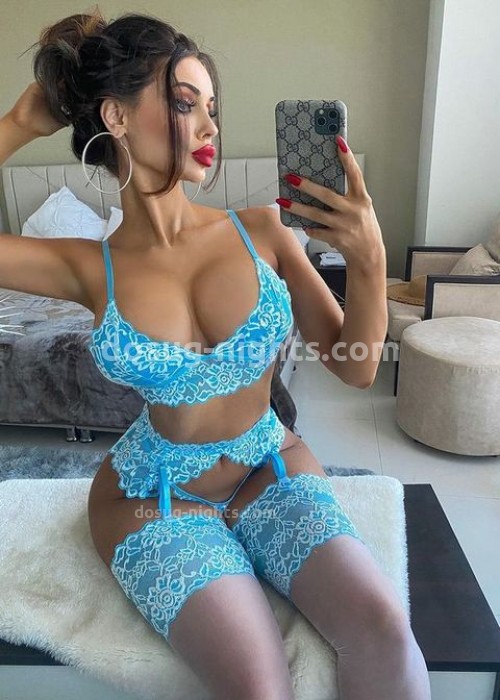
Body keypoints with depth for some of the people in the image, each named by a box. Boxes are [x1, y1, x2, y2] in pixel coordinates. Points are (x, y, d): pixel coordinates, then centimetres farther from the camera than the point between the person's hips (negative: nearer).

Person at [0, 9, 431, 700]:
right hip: (155, 500, -1)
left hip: (273, 471, 2)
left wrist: (369, 258, -21)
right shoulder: (89, 268, -8)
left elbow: (355, 368, -4)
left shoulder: (262, 230, -7)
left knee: (385, 629, -22)